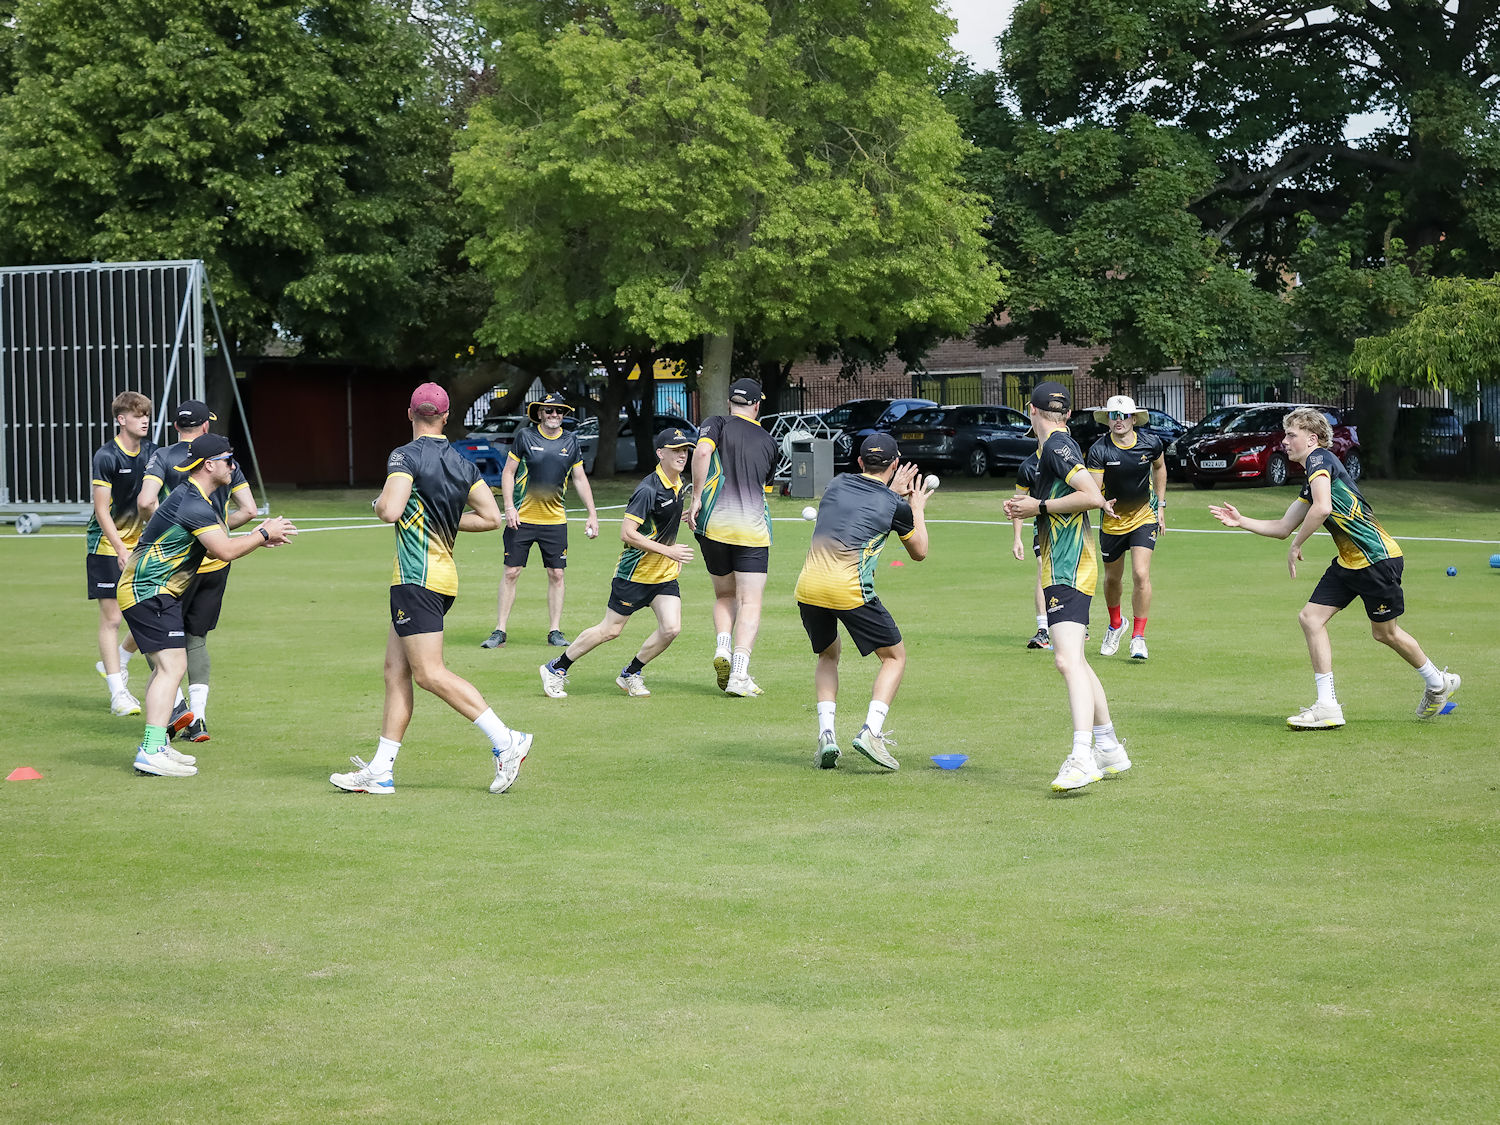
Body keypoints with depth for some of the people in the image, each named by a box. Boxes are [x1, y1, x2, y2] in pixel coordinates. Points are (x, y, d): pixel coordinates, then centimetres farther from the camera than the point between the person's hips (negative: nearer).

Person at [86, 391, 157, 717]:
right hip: (106, 546, -5)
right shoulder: (105, 457, -13)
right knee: (111, 617, -5)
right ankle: (118, 693, 0)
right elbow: (102, 510, -15)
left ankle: (115, 661, 26)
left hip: (140, 544, 5)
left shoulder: (151, 453, 3)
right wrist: (121, 550, -21)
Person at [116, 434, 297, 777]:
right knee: (171, 666, -17)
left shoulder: (205, 498, 13)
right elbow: (225, 551, -25)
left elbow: (219, 542, 19)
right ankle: (152, 752, -23)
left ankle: (154, 745, 22)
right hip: (148, 593, -11)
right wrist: (263, 535, -12)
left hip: (152, 592, 11)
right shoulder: (194, 504, -21)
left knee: (167, 667, 16)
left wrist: (257, 538, 6)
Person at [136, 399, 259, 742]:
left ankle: (177, 705, -7)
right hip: (217, 561, 4)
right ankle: (198, 718, 6)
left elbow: (145, 502, -19)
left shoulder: (163, 457, -4)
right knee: (197, 639, 12)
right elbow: (248, 510, 7)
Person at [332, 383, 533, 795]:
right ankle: (380, 770, 8)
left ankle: (506, 741, -13)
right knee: (396, 669, 9)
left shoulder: (406, 456, -10)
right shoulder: (462, 464, 10)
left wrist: (379, 501, 1)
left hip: (417, 575, -8)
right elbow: (491, 517, 8)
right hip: (444, 575, 8)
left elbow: (390, 511, -22)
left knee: (430, 673, -9)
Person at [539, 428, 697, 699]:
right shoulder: (648, 489, -22)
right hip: (635, 572, -7)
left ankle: (630, 674, 13)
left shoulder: (678, 483, 5)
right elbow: (627, 533, -26)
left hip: (665, 575, 7)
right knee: (610, 630, 0)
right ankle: (556, 669, 17)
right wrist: (668, 551, -25)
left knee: (671, 628, -8)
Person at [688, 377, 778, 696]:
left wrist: (697, 497, -10)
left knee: (725, 596, 20)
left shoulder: (717, 424, 6)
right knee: (750, 603, -1)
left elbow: (702, 451, -16)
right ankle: (739, 675, -14)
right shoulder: (767, 441, 16)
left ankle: (722, 649, -3)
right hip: (753, 527, 0)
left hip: (714, 525, 0)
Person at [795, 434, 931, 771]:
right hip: (850, 591, -5)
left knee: (827, 657, 27)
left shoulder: (837, 485, 14)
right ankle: (871, 731, -7)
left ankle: (826, 735, 8)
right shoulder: (895, 505, 2)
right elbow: (919, 552, 18)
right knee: (895, 657, 13)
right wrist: (918, 508, 31)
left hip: (808, 588, 5)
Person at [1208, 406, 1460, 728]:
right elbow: (1282, 528, 22)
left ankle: (1438, 683, 31)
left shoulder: (1320, 458, -13)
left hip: (1378, 557, -10)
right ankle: (1328, 707, -2)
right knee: (1310, 618, -1)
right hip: (1349, 562, 10)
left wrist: (1296, 546, -18)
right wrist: (1240, 521, 16)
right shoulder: (1310, 484, 16)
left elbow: (1322, 508, -28)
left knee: (1384, 632, 6)